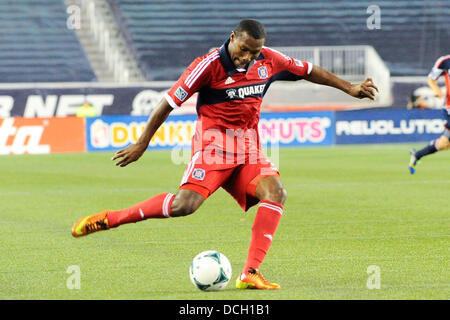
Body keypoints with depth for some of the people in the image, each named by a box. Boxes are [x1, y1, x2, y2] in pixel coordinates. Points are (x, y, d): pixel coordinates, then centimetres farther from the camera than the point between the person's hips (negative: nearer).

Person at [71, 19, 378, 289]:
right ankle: (108, 219, -13)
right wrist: (142, 144, -4)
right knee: (186, 203, -25)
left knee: (275, 192, -21)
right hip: (214, 142, -6)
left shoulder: (269, 60, 3)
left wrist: (350, 88, 23)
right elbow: (170, 102, -7)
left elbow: (309, 71, 19)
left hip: (249, 146, 6)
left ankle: (250, 273, -22)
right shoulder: (209, 65, -13)